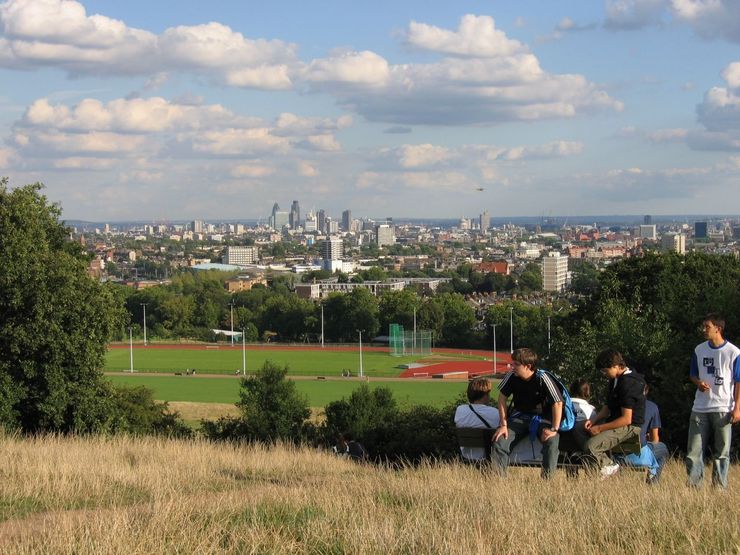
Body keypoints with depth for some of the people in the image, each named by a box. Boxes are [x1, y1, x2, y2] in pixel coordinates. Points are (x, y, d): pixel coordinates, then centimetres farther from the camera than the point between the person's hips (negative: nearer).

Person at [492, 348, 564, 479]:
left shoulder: (542, 379, -22)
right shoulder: (512, 376, -10)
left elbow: (558, 403, -21)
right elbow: (502, 397, 0)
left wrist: (554, 430, -23)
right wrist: (503, 425, -5)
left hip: (541, 418, -4)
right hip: (519, 417, 4)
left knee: (552, 442, -32)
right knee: (499, 442, -18)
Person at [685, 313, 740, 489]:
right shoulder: (699, 350, 8)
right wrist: (698, 383, -5)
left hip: (723, 409, -4)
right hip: (700, 408, 4)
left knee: (722, 452, 3)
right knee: (694, 450, 0)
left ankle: (720, 488, 9)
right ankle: (693, 486, 4)